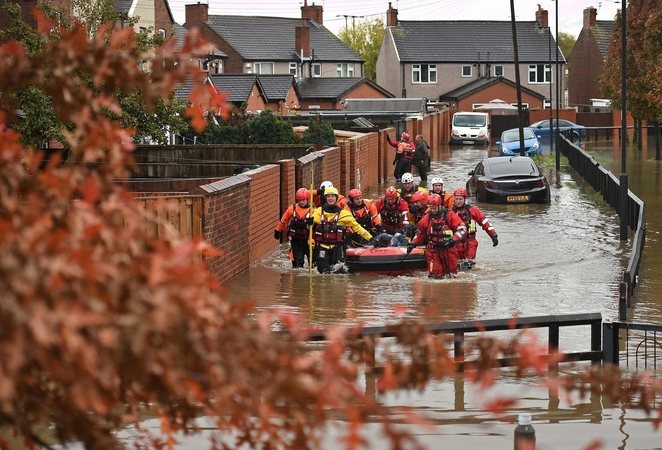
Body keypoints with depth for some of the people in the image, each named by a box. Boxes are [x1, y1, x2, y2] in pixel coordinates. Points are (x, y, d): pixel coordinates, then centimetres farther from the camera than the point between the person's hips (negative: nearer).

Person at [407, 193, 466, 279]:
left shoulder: (449, 215, -3)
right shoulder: (427, 218, 9)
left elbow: (461, 228, -5)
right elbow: (420, 233, 20)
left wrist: (453, 240, -17)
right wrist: (413, 244, 9)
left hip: (448, 248, -2)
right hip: (433, 250, 2)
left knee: (451, 275, 2)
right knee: (434, 275, -9)